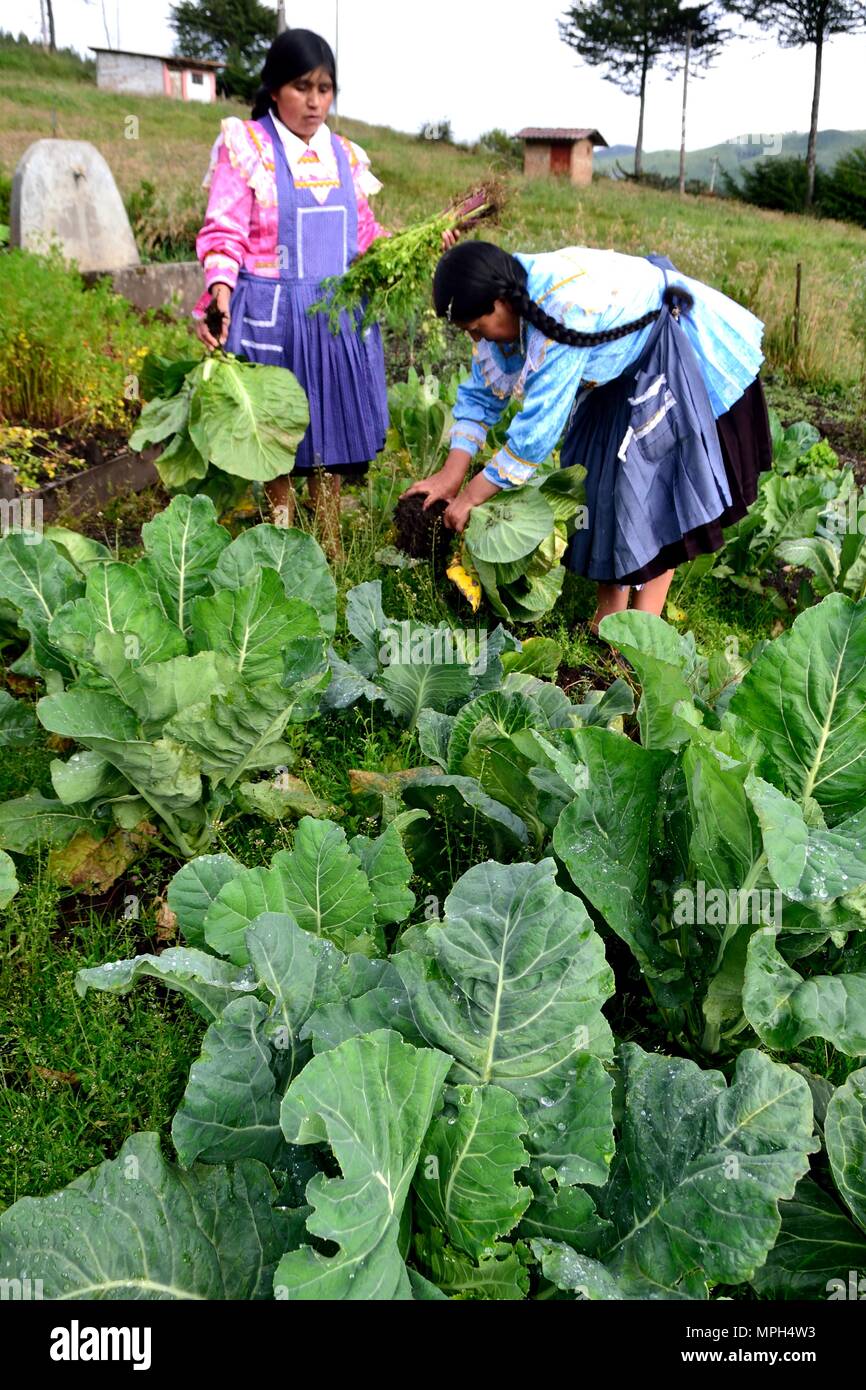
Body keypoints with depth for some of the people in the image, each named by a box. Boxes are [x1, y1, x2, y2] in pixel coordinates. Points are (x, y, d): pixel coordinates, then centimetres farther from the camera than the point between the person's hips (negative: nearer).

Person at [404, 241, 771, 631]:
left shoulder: (563, 311, -37)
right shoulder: (508, 303, -12)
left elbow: (538, 427, -34)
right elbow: (481, 393, -2)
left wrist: (470, 497, -26)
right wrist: (451, 476, -10)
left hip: (683, 359, -9)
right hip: (626, 367, 9)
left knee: (654, 488, -13)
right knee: (602, 476, 6)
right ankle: (609, 613, 12)